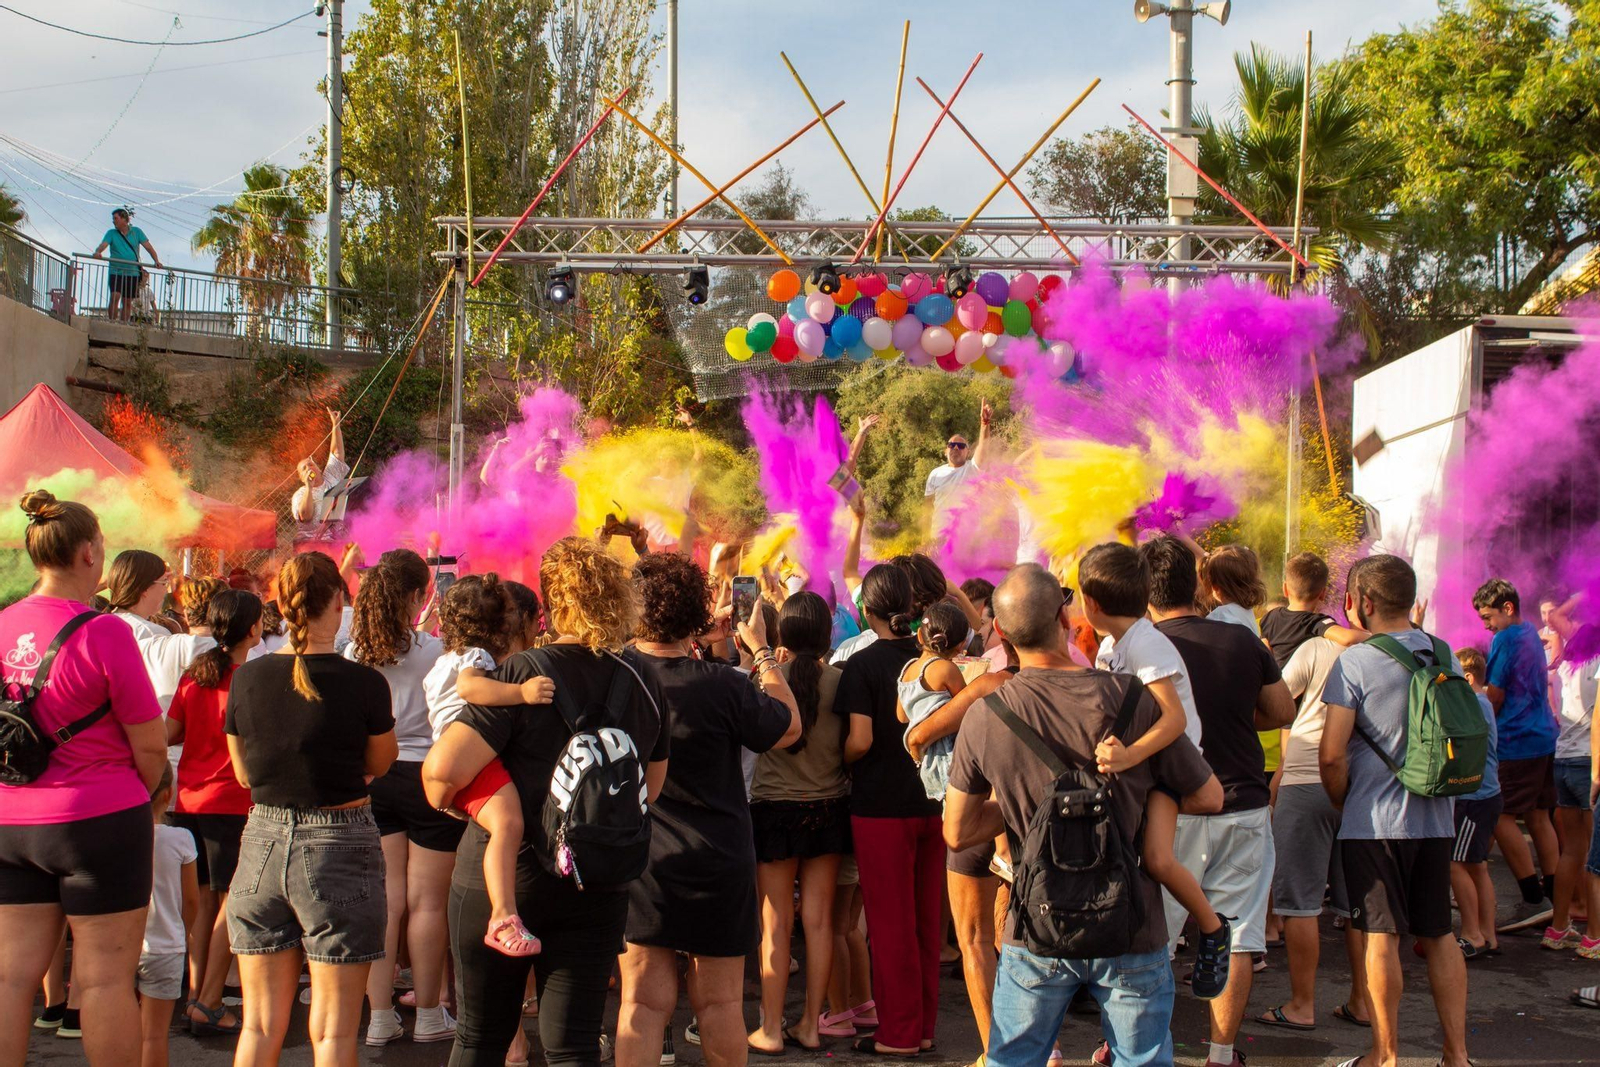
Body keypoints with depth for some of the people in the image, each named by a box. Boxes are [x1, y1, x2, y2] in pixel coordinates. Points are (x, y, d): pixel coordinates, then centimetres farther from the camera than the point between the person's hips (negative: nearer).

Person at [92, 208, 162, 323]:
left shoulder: (136, 231, 7)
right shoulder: (111, 233, 4)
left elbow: (148, 246, 2)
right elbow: (103, 244, -12)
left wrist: (156, 261, -12)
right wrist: (97, 252, -35)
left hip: (132, 273, 2)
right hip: (116, 271, -2)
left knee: (127, 302, 6)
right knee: (115, 296, -18)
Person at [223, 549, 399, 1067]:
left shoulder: (246, 678, -2)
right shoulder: (364, 684, -13)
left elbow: (244, 772, 9)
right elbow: (380, 763, 3)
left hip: (263, 841, 4)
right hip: (339, 848, -3)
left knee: (260, 1025, 12)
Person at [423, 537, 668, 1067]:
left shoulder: (523, 673, -16)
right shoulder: (643, 680, 0)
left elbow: (443, 766, -24)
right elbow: (650, 789, 12)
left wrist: (442, 799, -3)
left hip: (497, 880, -3)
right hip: (597, 888, 3)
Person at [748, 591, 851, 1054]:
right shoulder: (839, 681, -7)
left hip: (775, 808, -2)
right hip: (828, 807, 2)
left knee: (776, 925, 5)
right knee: (819, 920, 8)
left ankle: (771, 1029, 9)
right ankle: (811, 1025, 15)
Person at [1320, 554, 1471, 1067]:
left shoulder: (1355, 661, -13)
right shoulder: (1444, 655, 5)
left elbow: (1331, 754, -15)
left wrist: (1343, 802, 2)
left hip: (1375, 822, -6)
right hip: (1436, 819, 6)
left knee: (1381, 937, 1)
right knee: (1438, 934, 12)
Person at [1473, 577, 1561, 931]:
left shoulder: (1506, 640, -11)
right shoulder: (1532, 636, 16)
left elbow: (1495, 697, -9)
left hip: (1516, 742, -10)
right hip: (1544, 736, 10)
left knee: (1501, 818, -9)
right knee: (1538, 816, 11)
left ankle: (1534, 899, -12)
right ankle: (1553, 897, 12)